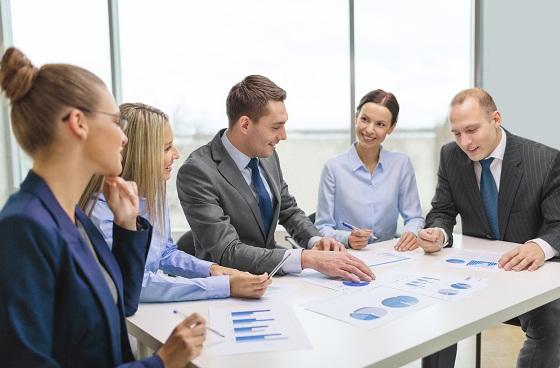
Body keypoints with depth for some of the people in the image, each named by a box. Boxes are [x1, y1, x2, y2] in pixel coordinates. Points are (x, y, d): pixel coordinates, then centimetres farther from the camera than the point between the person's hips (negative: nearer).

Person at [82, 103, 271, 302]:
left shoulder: (155, 189, 1)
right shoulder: (102, 207, -21)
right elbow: (137, 283, -25)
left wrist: (211, 269, -4)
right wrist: (227, 286, -26)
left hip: (153, 306, 6)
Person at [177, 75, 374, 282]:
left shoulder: (268, 156, 1)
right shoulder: (197, 172, -20)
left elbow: (289, 211, 14)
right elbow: (228, 252, -26)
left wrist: (316, 241, -6)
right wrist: (307, 258, -33)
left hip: (271, 277, 6)